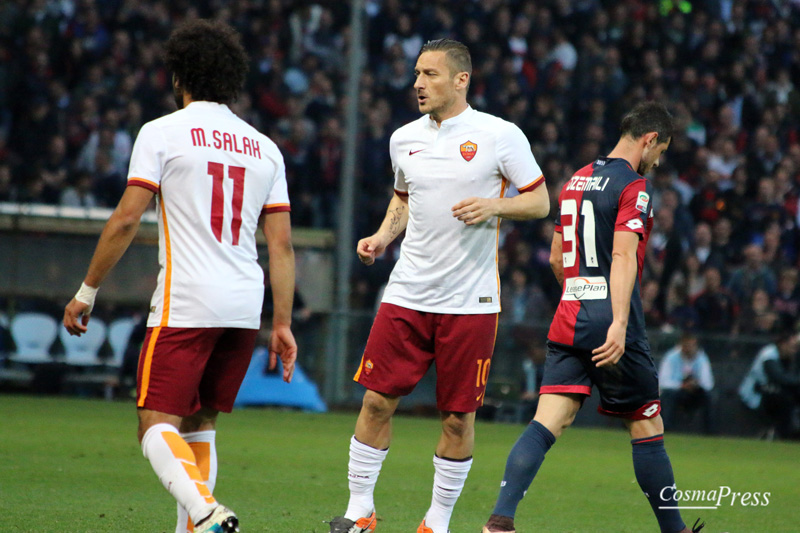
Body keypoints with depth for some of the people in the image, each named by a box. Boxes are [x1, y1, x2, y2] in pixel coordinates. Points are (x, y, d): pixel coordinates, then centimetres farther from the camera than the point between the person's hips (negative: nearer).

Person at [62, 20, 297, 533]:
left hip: (184, 303, -5)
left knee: (158, 425, -7)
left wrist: (87, 293, 2)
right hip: (246, 308, 5)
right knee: (199, 423, 18)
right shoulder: (265, 148, 14)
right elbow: (282, 245, 10)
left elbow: (126, 220, -6)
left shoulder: (162, 133, -1)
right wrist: (284, 325, 13)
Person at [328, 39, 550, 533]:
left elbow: (540, 201, 1)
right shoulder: (405, 139, 9)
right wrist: (383, 237, 8)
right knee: (378, 400, -2)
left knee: (459, 417, 1)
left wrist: (494, 205, -17)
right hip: (408, 292, 3)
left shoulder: (501, 136, -4)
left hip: (471, 300, -3)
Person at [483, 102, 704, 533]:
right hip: (610, 325, -6)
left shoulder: (576, 181, 17)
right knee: (647, 427, 7)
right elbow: (623, 255, -20)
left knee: (547, 423, -4)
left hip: (568, 321, 6)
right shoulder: (634, 186, -7)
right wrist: (619, 323, -28)